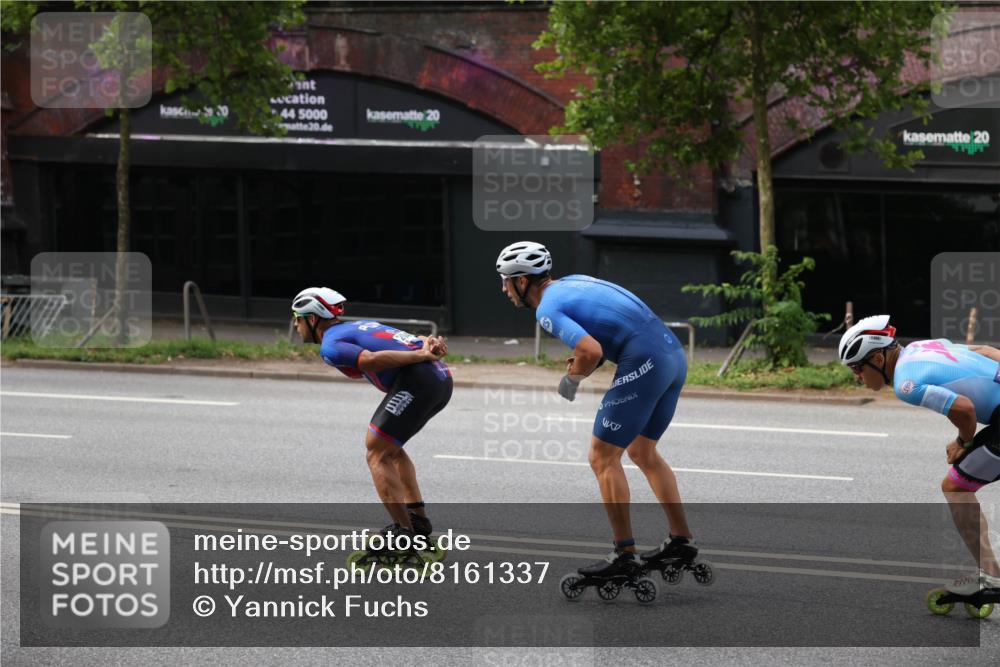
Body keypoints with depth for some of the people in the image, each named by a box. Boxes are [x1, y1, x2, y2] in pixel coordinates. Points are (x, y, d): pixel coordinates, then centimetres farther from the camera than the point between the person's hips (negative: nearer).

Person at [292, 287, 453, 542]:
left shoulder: (331, 345, 1)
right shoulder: (359, 327, 29)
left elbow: (374, 359, -17)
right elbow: (414, 341, 17)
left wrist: (422, 354, -17)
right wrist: (430, 343, -3)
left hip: (416, 381, -9)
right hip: (442, 378, 9)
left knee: (377, 455, 0)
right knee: (390, 447, 24)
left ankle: (404, 530, -8)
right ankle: (418, 518, 21)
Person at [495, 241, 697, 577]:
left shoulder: (548, 308, -7)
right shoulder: (571, 282, 21)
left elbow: (591, 351, -21)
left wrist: (572, 379, 0)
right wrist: (583, 359, 16)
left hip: (644, 364, -9)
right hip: (673, 351, 9)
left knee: (603, 458, 0)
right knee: (642, 451, 24)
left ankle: (624, 554, 0)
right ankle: (680, 539, 24)